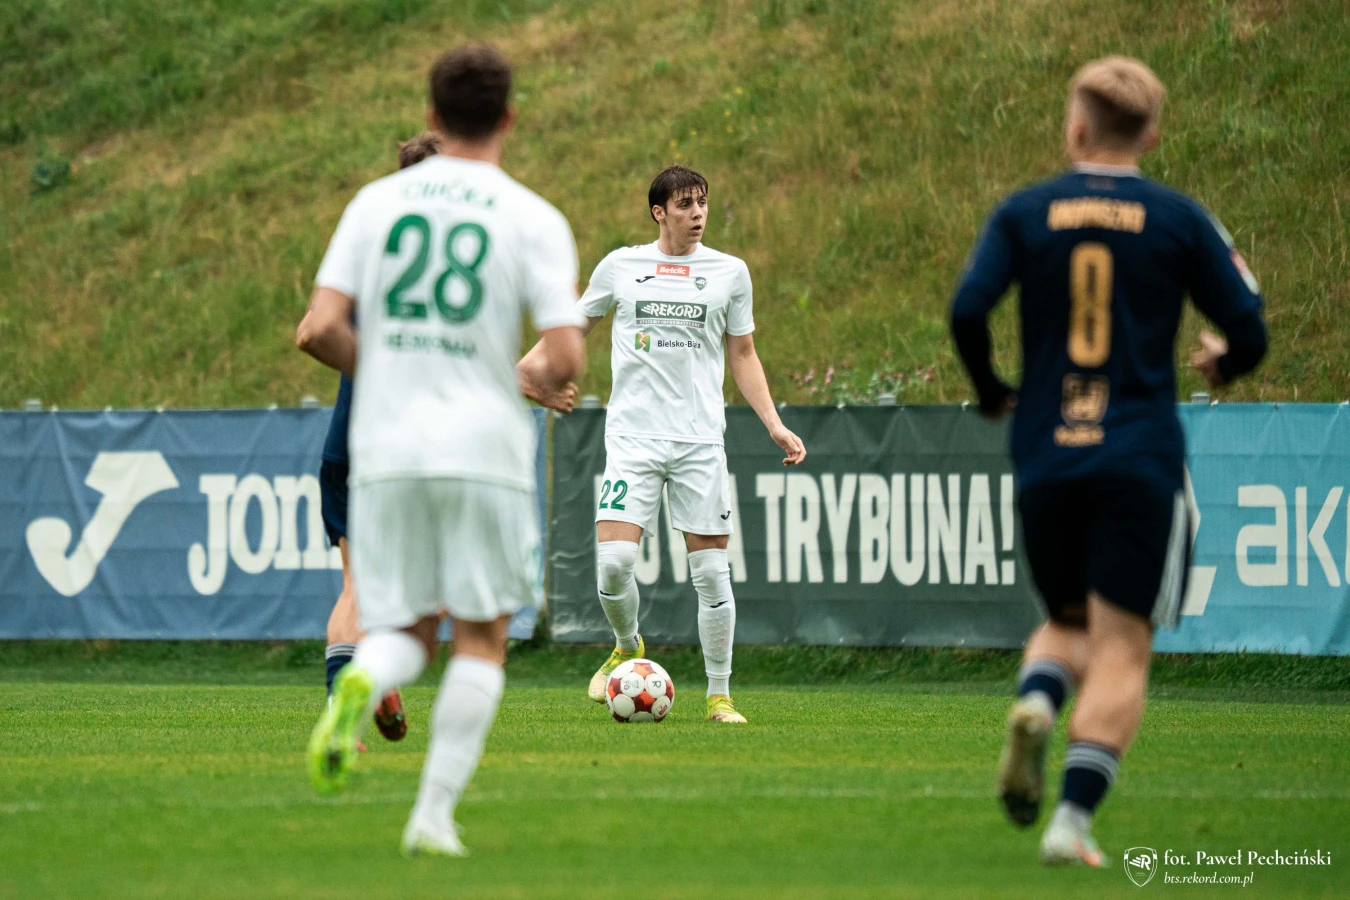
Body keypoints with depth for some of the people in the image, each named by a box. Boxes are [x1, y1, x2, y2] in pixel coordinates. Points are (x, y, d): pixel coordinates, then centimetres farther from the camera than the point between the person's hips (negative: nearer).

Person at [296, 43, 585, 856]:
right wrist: (547, 380, 14)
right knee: (481, 638, 9)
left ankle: (361, 684, -23)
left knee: (404, 630, 13)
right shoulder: (534, 221, -2)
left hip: (386, 452, 2)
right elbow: (566, 357, -9)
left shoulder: (376, 203, 5)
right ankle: (435, 814, -1)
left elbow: (320, 330, -2)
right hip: (485, 448, -2)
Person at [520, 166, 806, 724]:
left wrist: (774, 425, 5)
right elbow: (576, 324, 19)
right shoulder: (620, 266, 6)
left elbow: (743, 356, 14)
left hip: (700, 441, 1)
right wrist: (523, 365, 7)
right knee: (613, 560, -13)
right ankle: (628, 648, 18)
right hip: (633, 437, -1)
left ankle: (719, 695, 9)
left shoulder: (729, 273, 8)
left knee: (711, 571, -2)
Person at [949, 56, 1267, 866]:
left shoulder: (1024, 214, 4)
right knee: (1122, 647, 1)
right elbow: (1249, 332, 0)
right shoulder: (1178, 220, 1)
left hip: (1045, 462, 2)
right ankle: (1074, 818, -13)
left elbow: (967, 312, -7)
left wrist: (992, 392, 11)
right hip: (1142, 459, -2)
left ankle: (1036, 705, -12)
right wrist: (1224, 363, 24)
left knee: (1069, 623, 21)